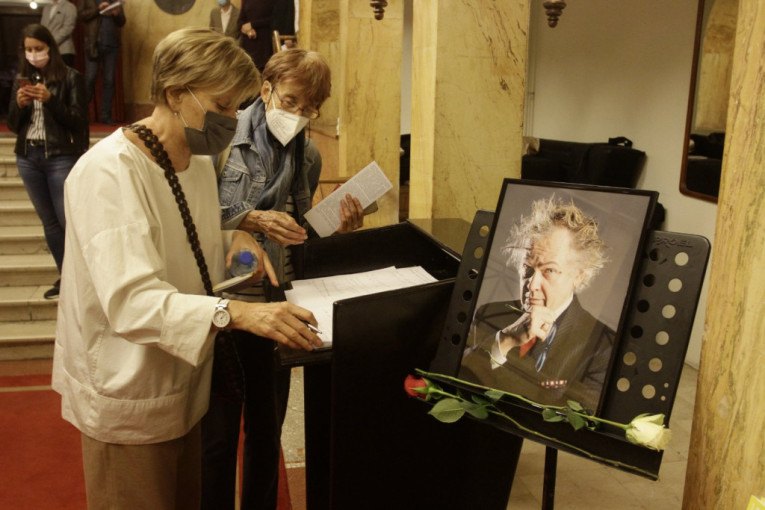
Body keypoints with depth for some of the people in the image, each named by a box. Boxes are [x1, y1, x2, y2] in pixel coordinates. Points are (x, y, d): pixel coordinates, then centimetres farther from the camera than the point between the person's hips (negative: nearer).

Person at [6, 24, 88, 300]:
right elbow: (12, 125, 10)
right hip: (27, 157, 6)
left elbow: (78, 121, -8)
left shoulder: (70, 77, -4)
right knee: (48, 220, 9)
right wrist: (19, 104, -9)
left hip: (61, 157, -5)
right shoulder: (22, 80, 11)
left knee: (68, 220, -7)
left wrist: (49, 99, -20)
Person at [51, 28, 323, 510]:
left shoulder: (199, 163, 4)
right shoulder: (110, 171, -23)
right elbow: (130, 299, -33)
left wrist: (234, 239, -4)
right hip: (130, 400, -8)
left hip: (185, 385, 8)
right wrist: (236, 312, -46)